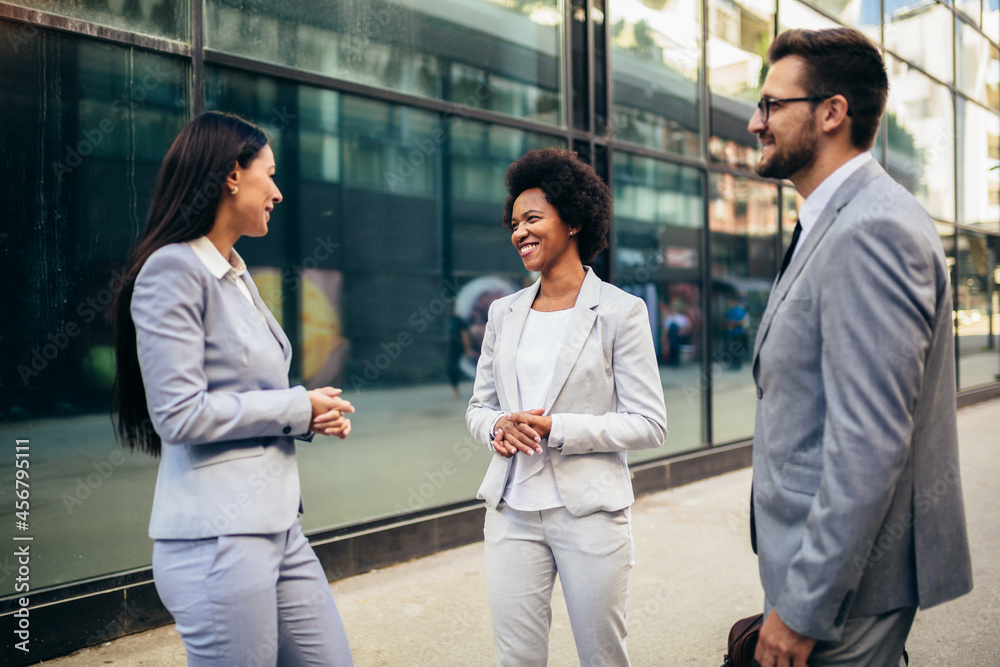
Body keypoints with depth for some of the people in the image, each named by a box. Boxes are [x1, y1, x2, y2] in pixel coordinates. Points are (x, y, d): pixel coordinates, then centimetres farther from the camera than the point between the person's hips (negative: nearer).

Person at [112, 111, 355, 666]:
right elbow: (180, 414, -19)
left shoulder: (236, 275, 16)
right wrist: (296, 407, -11)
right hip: (218, 536, -9)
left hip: (277, 525, 9)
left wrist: (317, 413, 2)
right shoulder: (174, 270, -12)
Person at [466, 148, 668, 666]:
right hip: (511, 510, 4)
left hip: (590, 511, -3)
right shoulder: (504, 312, 9)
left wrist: (556, 429, -17)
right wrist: (498, 427, -9)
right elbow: (478, 406, 15)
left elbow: (650, 424, -7)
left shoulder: (620, 311, -5)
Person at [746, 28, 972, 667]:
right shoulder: (838, 223, 11)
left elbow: (869, 443, -27)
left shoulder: (871, 230, -22)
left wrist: (803, 609, -22)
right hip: (827, 556, 10)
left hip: (848, 584, -9)